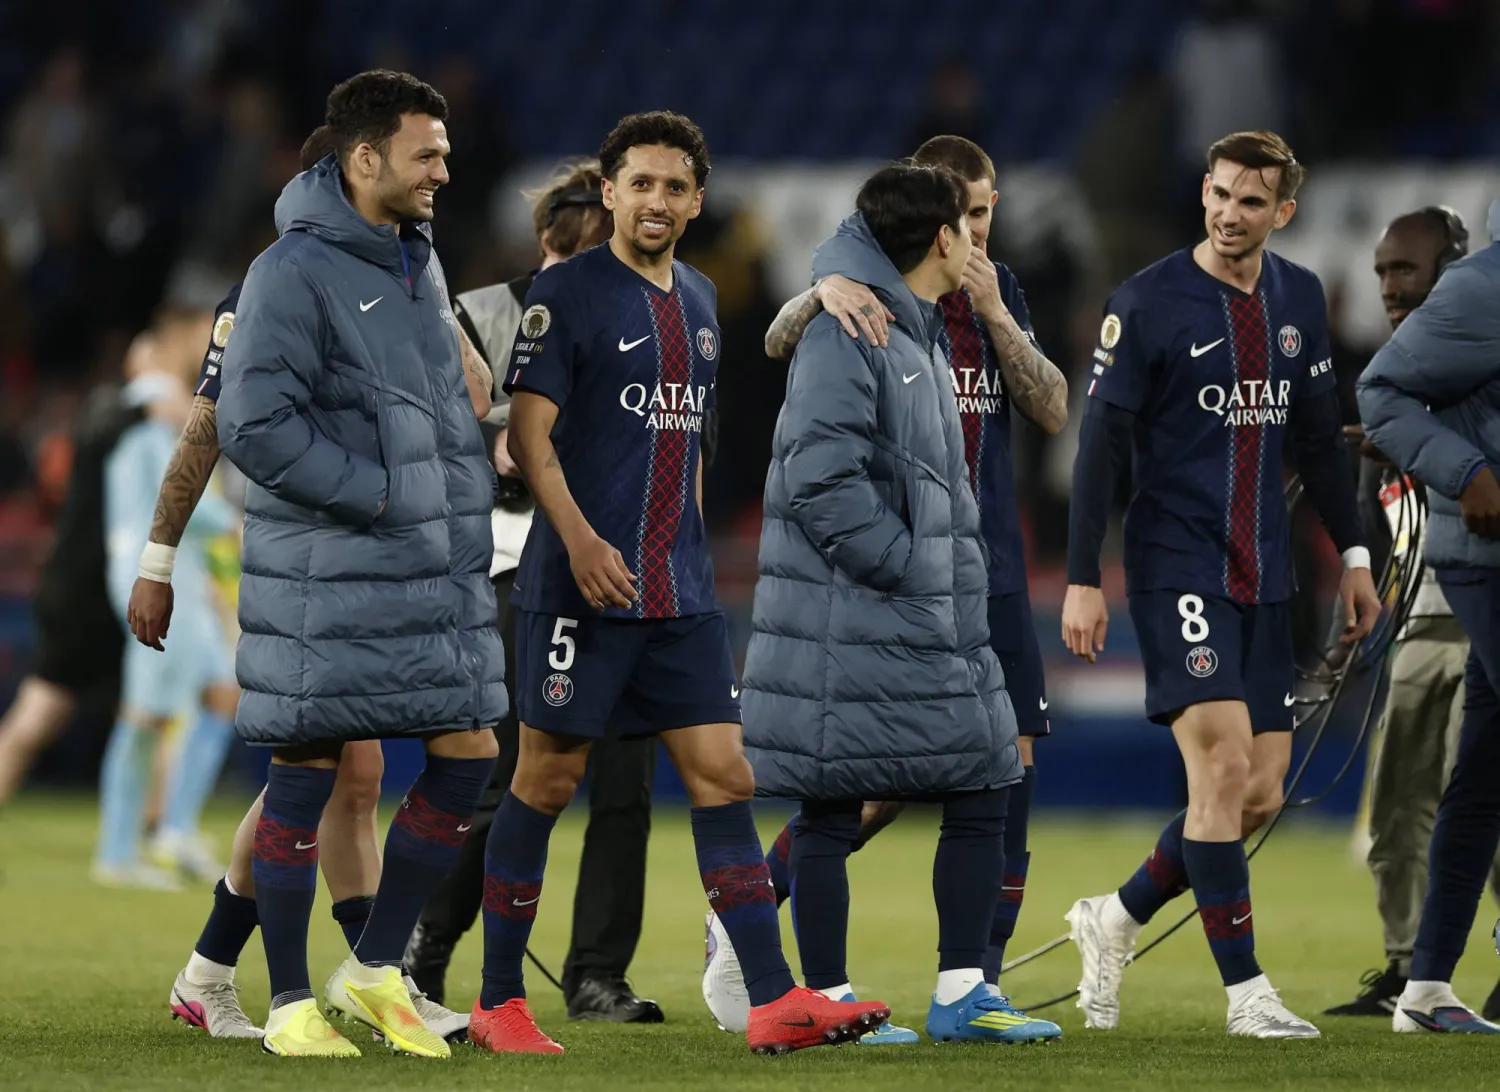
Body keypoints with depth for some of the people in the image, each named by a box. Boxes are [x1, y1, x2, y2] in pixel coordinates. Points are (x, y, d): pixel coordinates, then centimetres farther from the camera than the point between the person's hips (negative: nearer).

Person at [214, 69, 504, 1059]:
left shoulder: (419, 256, 13)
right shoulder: (293, 273, -13)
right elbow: (255, 424, -19)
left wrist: (460, 352, 9)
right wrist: (376, 494, -17)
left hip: (439, 565, 8)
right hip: (328, 573, -8)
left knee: (469, 753, 4)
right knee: (309, 770, -1)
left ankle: (376, 970, 17)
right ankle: (292, 1003, 8)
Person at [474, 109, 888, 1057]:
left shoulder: (697, 301, 15)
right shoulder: (567, 292, -6)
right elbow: (530, 432, -12)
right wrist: (580, 541, -24)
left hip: (681, 591, 6)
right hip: (582, 585, -6)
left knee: (724, 776, -1)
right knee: (547, 781, -1)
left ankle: (774, 999, -5)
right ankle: (499, 1004, 7)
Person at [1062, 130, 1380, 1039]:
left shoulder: (1300, 299, 10)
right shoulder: (1148, 303, -7)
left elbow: (1319, 435, 19)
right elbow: (1101, 443, -7)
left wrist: (1354, 555, 16)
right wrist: (1083, 578, -11)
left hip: (1264, 572, 6)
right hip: (1177, 562, -6)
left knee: (1261, 792, 3)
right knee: (1223, 763, -15)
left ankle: (1118, 919, 23)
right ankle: (1245, 990, -10)